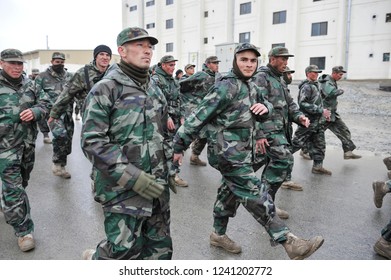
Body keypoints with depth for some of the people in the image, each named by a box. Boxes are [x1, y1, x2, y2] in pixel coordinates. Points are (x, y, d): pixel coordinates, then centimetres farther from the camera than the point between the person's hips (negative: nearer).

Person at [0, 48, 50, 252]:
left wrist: (35, 111, -14)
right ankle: (23, 230, 6)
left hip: (28, 143, 5)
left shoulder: (30, 84, 5)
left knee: (21, 183, 22)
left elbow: (45, 104, 7)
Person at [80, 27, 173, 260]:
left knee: (160, 246, 13)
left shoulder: (155, 90, 12)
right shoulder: (106, 89, -10)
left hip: (157, 186, 7)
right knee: (124, 249, 0)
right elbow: (92, 141, -17)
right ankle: (94, 259, 33)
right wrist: (134, 177, -21)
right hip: (123, 188, -6)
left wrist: (169, 169, 13)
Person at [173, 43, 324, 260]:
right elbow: (198, 117, -18)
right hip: (229, 155, -9)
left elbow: (266, 107, 21)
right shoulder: (226, 86, -16)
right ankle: (290, 244, -1)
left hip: (243, 154, 9)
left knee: (229, 194, 20)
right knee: (258, 199, -6)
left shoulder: (250, 86, 10)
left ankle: (218, 234, 37)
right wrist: (178, 147, -16)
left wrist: (264, 107, -5)